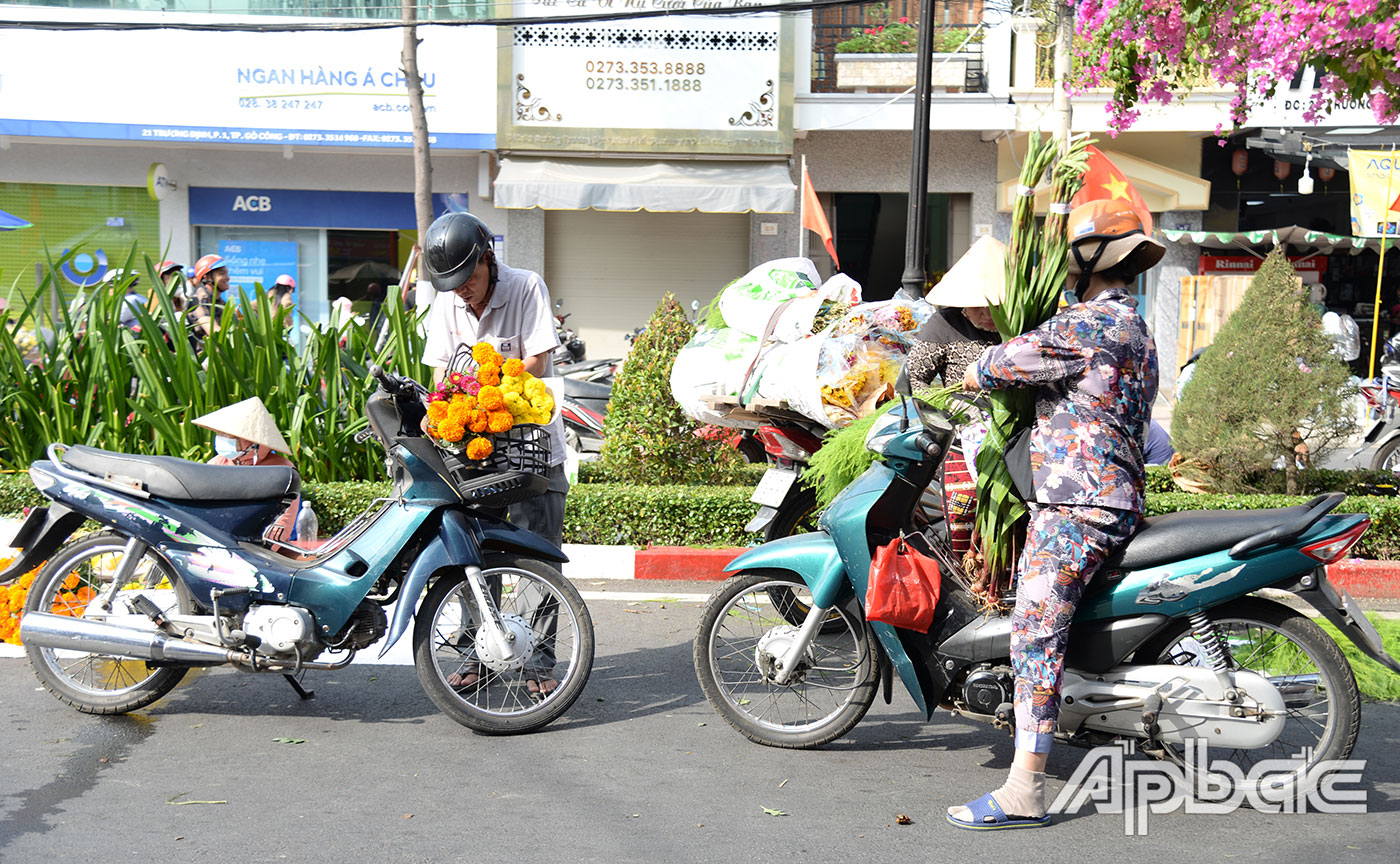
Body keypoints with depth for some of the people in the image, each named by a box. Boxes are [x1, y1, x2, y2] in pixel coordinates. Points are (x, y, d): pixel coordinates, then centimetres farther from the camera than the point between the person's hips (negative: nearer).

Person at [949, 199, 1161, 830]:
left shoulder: (1094, 323, -12)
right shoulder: (1133, 327, 22)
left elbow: (1019, 359, -14)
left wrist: (974, 374, 6)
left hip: (1078, 507, -11)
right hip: (1115, 498, 11)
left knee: (1035, 634, -18)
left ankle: (1023, 793, -24)